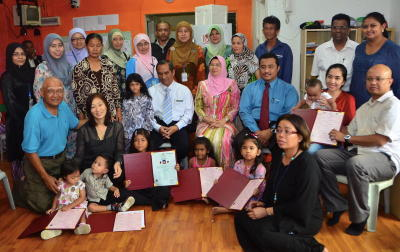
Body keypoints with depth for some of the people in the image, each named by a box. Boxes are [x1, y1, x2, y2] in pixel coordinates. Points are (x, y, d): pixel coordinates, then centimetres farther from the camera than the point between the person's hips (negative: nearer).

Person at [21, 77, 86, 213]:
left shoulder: (63, 107, -5)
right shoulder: (34, 115, -26)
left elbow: (76, 124, 16)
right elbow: (30, 151, -21)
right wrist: (46, 177, -18)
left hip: (61, 158, 6)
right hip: (39, 162, -6)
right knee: (42, 206, -5)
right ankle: (22, 188, 24)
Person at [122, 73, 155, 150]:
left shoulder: (146, 99, 0)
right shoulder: (126, 101, 11)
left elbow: (150, 117, -2)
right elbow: (124, 118, 12)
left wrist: (147, 132, -8)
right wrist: (123, 132, 6)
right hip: (129, 134, 3)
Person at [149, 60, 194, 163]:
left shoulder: (184, 90, 9)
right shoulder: (151, 91, 10)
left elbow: (188, 113, 4)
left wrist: (176, 127, -10)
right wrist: (158, 128, -12)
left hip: (178, 125, 0)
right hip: (158, 125, 0)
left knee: (183, 146, -30)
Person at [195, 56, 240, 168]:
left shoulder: (231, 84, 7)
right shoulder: (203, 84, 12)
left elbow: (235, 107, 5)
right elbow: (198, 107, 10)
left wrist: (224, 121, -9)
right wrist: (208, 120, -7)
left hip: (225, 123, -1)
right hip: (206, 123, 1)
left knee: (224, 140, -33)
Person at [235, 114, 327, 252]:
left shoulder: (307, 165, -23)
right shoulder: (278, 154, -1)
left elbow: (301, 207, -23)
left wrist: (267, 211, -20)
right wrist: (263, 203, -3)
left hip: (305, 219, -7)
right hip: (281, 211, 7)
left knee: (261, 231, -27)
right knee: (241, 217, -8)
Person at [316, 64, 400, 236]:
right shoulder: (364, 107, 22)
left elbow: (380, 140, -16)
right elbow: (350, 131, 16)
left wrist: (346, 138, -11)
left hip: (385, 159, -8)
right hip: (359, 153, 8)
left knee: (355, 164, -38)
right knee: (321, 156, -11)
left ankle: (359, 218, -19)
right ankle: (337, 206, -4)